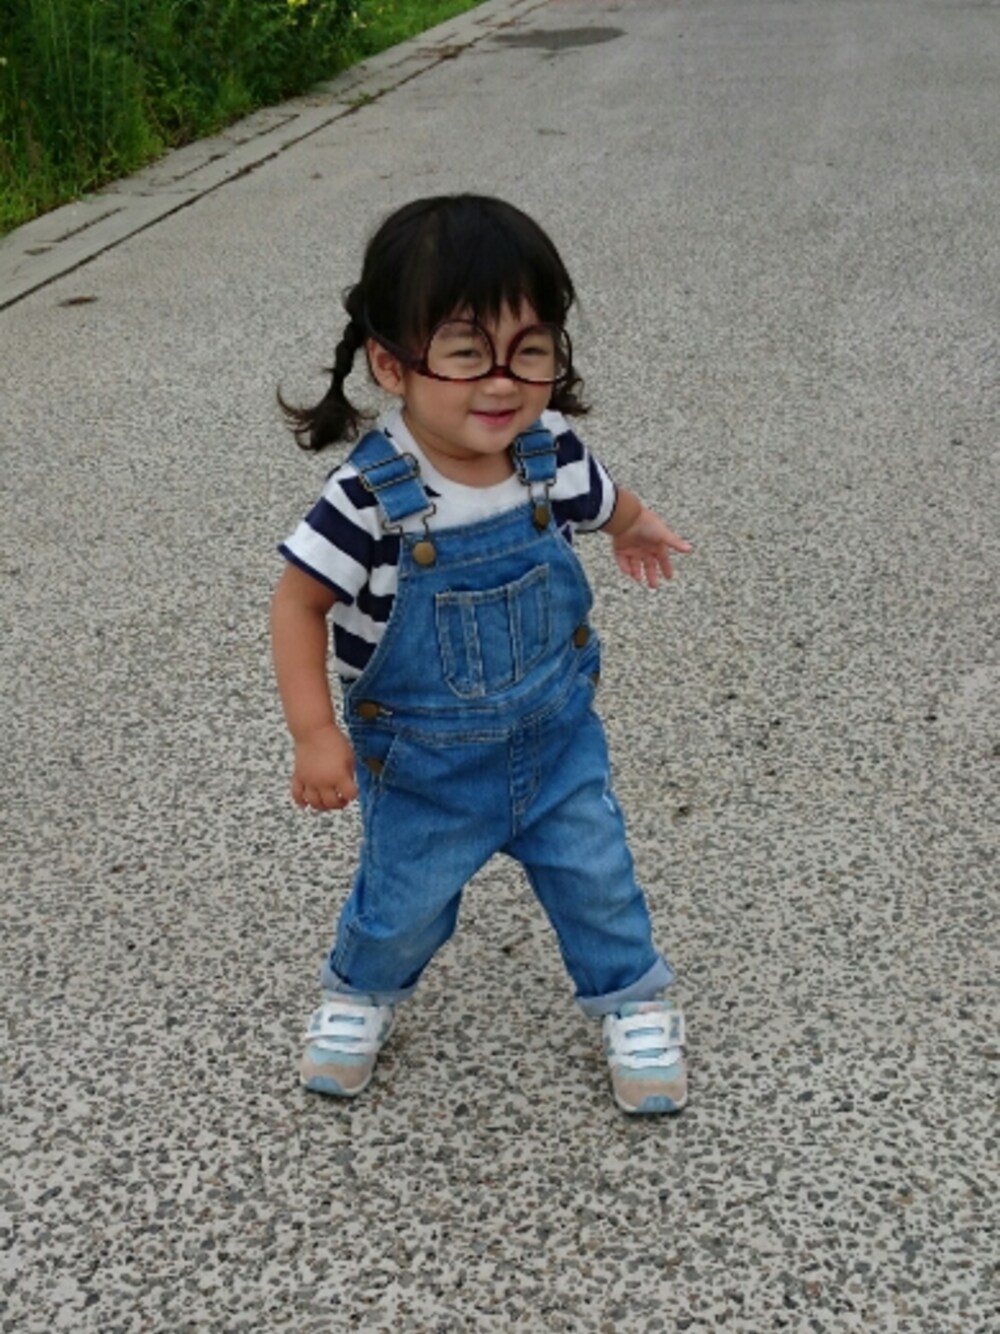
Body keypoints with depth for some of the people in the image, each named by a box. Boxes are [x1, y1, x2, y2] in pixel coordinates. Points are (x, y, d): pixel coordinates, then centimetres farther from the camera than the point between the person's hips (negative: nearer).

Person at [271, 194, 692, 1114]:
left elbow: (603, 504, 6)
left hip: (556, 741, 3)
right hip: (422, 768, -2)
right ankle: (361, 993, 51)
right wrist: (315, 734, -20)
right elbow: (299, 603, -17)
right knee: (404, 904, 19)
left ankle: (634, 1000, 44)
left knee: (597, 880, 17)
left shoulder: (554, 455, -18)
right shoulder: (369, 501, -30)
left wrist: (639, 530, 27)